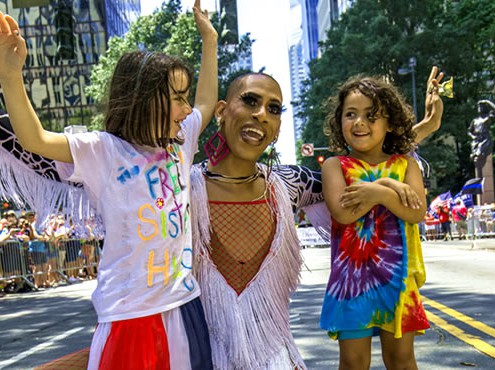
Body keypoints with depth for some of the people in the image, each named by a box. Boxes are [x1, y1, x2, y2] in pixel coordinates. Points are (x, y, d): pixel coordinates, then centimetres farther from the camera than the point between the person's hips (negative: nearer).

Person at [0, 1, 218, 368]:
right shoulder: (103, 151, -11)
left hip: (185, 303, 6)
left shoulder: (180, 143, 8)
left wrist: (209, 40, 24)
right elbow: (36, 139, -23)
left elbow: (208, 104, 24)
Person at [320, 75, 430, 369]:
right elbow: (342, 212, -16)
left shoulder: (406, 165, 6)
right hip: (352, 275, -1)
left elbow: (417, 212, -8)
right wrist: (387, 185, -15)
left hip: (397, 276, 2)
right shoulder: (335, 166, 0)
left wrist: (378, 192, -20)